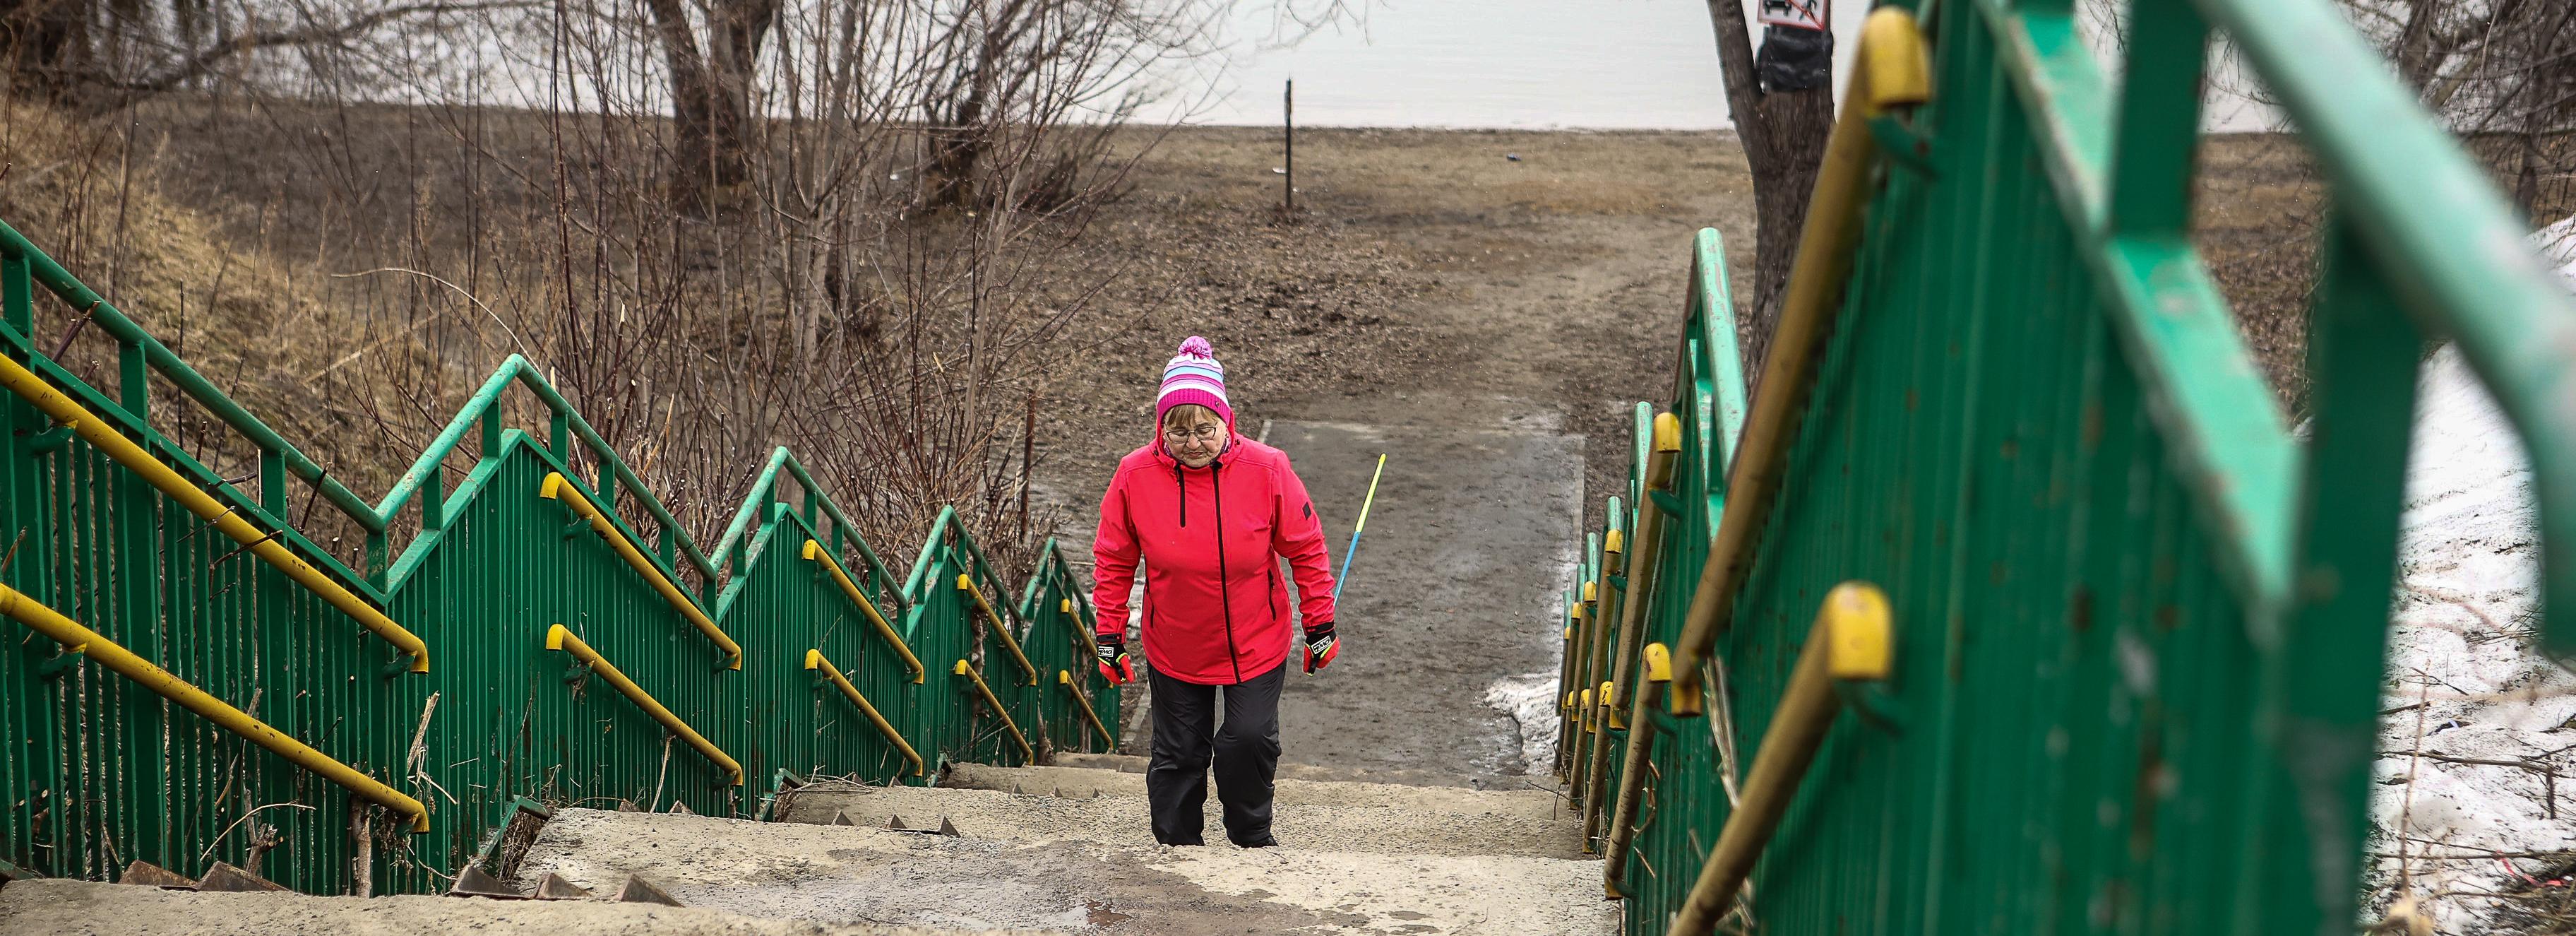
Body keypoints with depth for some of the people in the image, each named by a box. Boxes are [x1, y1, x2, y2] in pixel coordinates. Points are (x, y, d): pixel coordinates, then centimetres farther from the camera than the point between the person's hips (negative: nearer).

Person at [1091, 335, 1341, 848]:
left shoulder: (1266, 470, -18)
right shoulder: (1135, 475, -15)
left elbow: (1306, 549, -6)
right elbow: (1113, 562, -2)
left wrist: (1320, 625, -2)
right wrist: (1109, 636, 0)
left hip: (1256, 646, -1)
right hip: (1173, 649, 1)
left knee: (1250, 741, -4)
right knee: (1178, 753, 10)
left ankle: (1253, 840, 23)